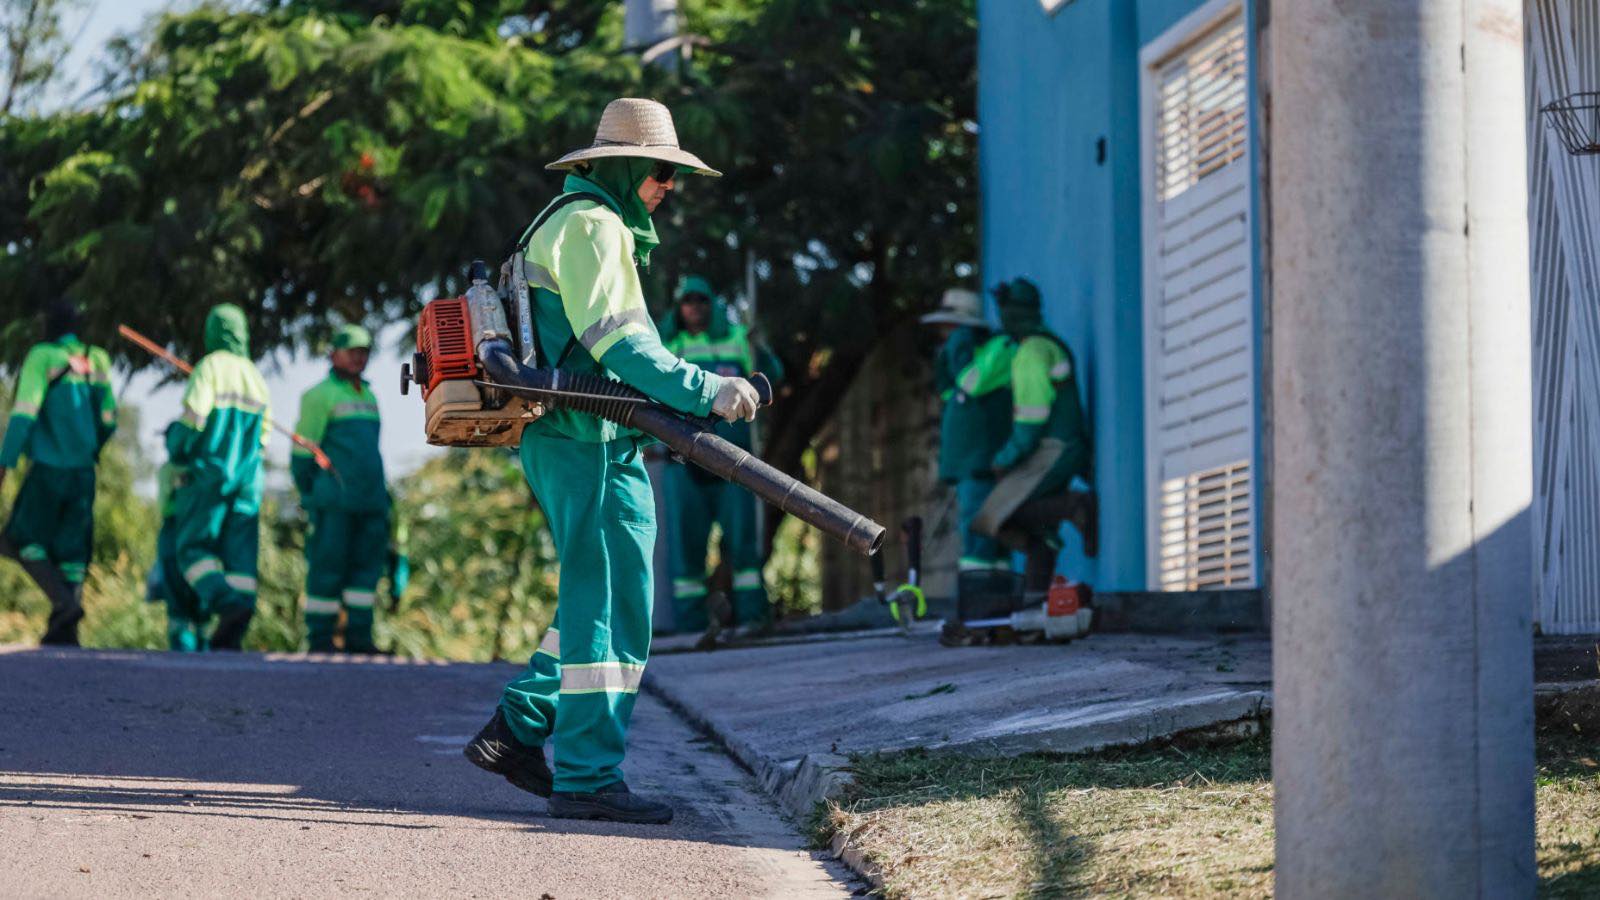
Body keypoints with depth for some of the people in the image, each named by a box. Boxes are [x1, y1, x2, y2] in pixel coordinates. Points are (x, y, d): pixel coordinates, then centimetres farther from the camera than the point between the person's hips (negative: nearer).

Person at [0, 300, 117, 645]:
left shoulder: (42, 357, -7)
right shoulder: (96, 361, 7)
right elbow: (108, 419, 10)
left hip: (49, 466, -5)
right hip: (83, 470, 5)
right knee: (72, 548, 7)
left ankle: (64, 602, -15)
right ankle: (63, 631, 1)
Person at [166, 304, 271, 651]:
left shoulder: (210, 367, -6)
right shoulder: (256, 377, 15)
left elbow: (194, 417, -14)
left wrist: (176, 444, 4)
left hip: (206, 476, -6)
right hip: (246, 479, 6)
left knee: (193, 549, -4)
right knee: (240, 556, 1)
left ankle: (227, 604, -28)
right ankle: (231, 636, -9)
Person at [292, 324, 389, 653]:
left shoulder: (368, 397, 21)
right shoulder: (321, 395, -2)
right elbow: (303, 449, -3)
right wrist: (307, 494, -3)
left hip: (370, 499, 7)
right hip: (335, 502, -7)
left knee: (367, 565, 1)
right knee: (328, 566, -6)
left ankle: (358, 638, 3)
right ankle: (320, 640, -2)